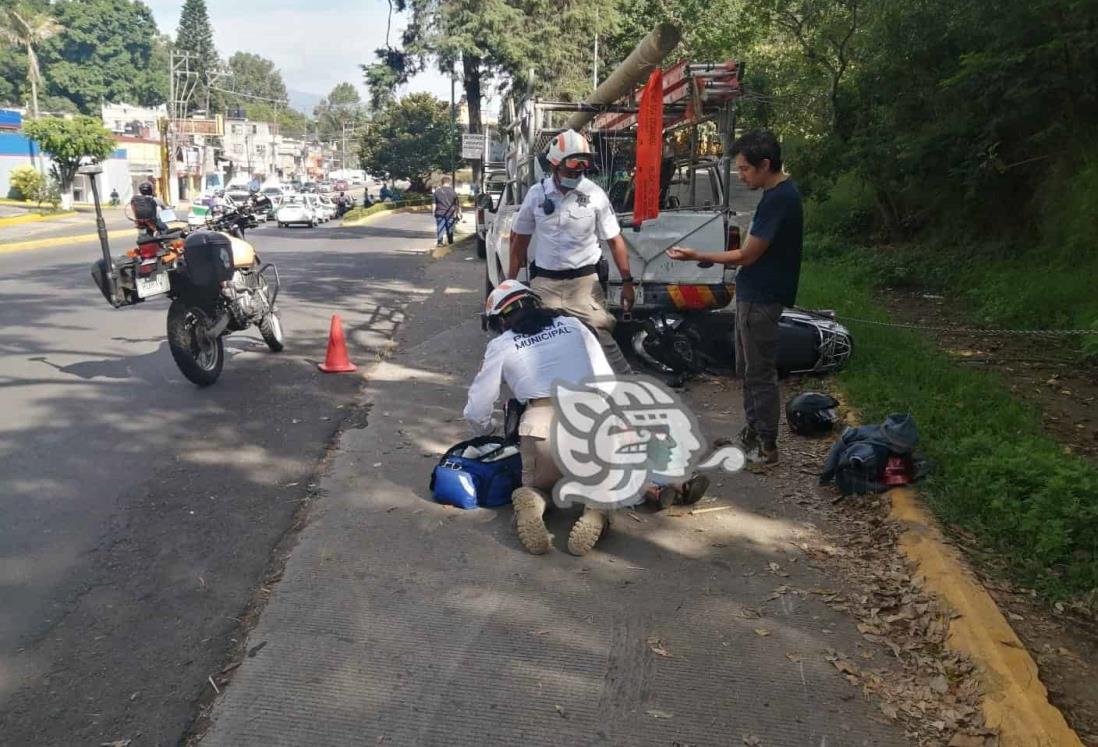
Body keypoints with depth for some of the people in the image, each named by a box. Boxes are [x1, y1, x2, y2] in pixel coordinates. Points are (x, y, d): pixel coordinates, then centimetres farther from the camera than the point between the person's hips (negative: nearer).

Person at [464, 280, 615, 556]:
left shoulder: (501, 345, 13)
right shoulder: (573, 325, 20)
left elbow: (476, 412, 16)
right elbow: (608, 381, 19)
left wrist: (487, 433, 38)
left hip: (543, 427, -1)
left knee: (536, 485, 28)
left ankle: (531, 505, -7)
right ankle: (596, 509, -7)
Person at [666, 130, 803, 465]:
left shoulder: (778, 200, -23)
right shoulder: (782, 192, 8)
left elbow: (747, 255, -20)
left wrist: (696, 257, -14)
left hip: (760, 298, -10)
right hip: (754, 293, 10)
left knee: (760, 374, 0)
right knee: (748, 369, 18)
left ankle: (766, 447, 11)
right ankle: (752, 432, 30)